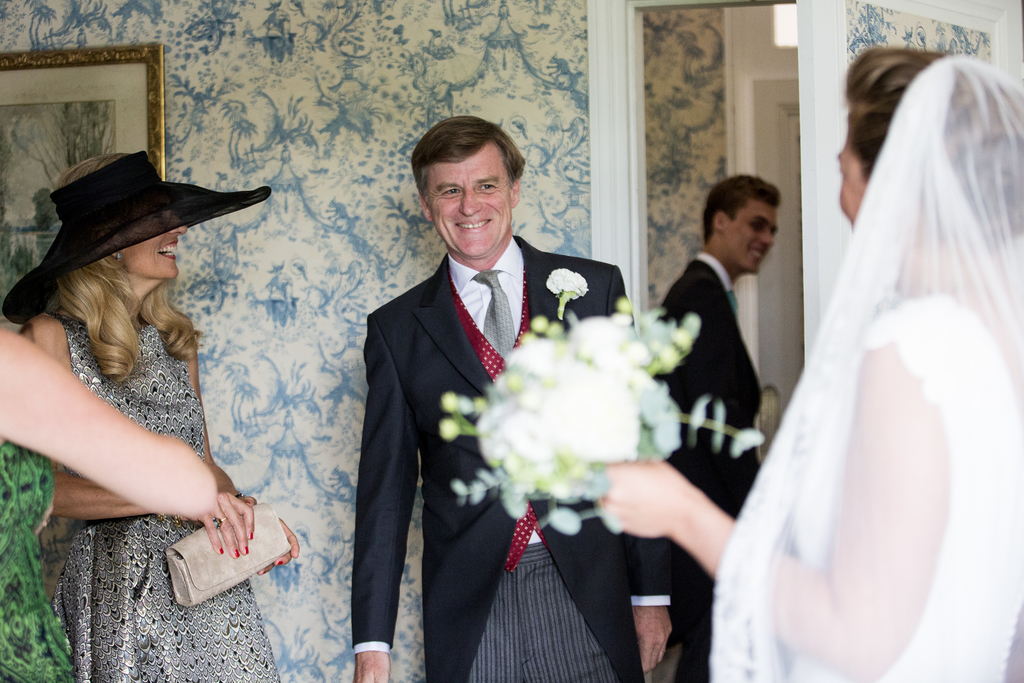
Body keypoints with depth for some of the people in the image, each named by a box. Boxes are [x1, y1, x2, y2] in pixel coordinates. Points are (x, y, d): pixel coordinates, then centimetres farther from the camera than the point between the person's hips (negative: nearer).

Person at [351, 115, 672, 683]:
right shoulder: (397, 329, 6)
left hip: (588, 595, 0)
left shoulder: (594, 289, 5)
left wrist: (651, 593, 3)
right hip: (467, 607, 0)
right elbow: (386, 483, 5)